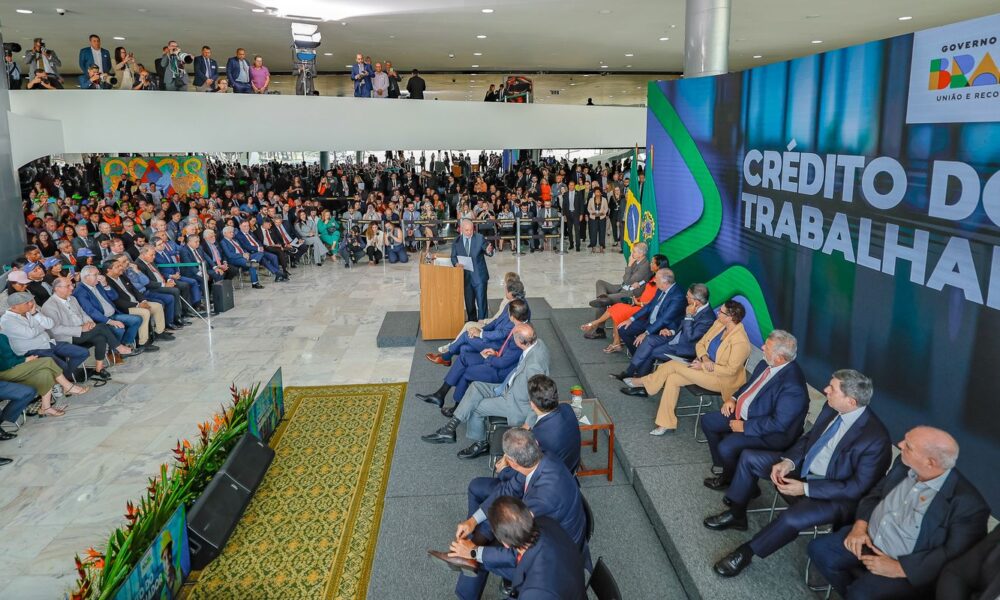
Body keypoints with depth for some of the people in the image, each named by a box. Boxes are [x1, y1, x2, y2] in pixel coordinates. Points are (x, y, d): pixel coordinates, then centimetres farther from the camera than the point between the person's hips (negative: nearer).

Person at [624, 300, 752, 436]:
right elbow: (700, 344, 7)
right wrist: (704, 358, -15)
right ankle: (667, 423, -6)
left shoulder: (740, 341, -25)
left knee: (673, 365, -17)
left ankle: (642, 382, 6)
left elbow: (731, 370, -23)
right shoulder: (719, 324, -1)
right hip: (704, 366, 8)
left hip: (722, 379, -8)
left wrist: (703, 366, -21)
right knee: (672, 378, -12)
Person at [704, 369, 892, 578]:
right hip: (802, 467, 8)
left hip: (833, 495, -8)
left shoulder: (876, 438, -28)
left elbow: (857, 487, -23)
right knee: (749, 457, 4)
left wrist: (805, 488, -24)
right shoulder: (831, 408, -8)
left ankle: (745, 553, -8)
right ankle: (736, 514, 21)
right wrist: (788, 461, -11)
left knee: (792, 519, -33)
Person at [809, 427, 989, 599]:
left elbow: (954, 554, -23)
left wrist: (898, 568, -23)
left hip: (908, 569, -7)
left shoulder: (967, 502, -23)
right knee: (818, 549, -4)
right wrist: (860, 525, -6)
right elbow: (875, 493, 11)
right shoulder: (904, 464, -3)